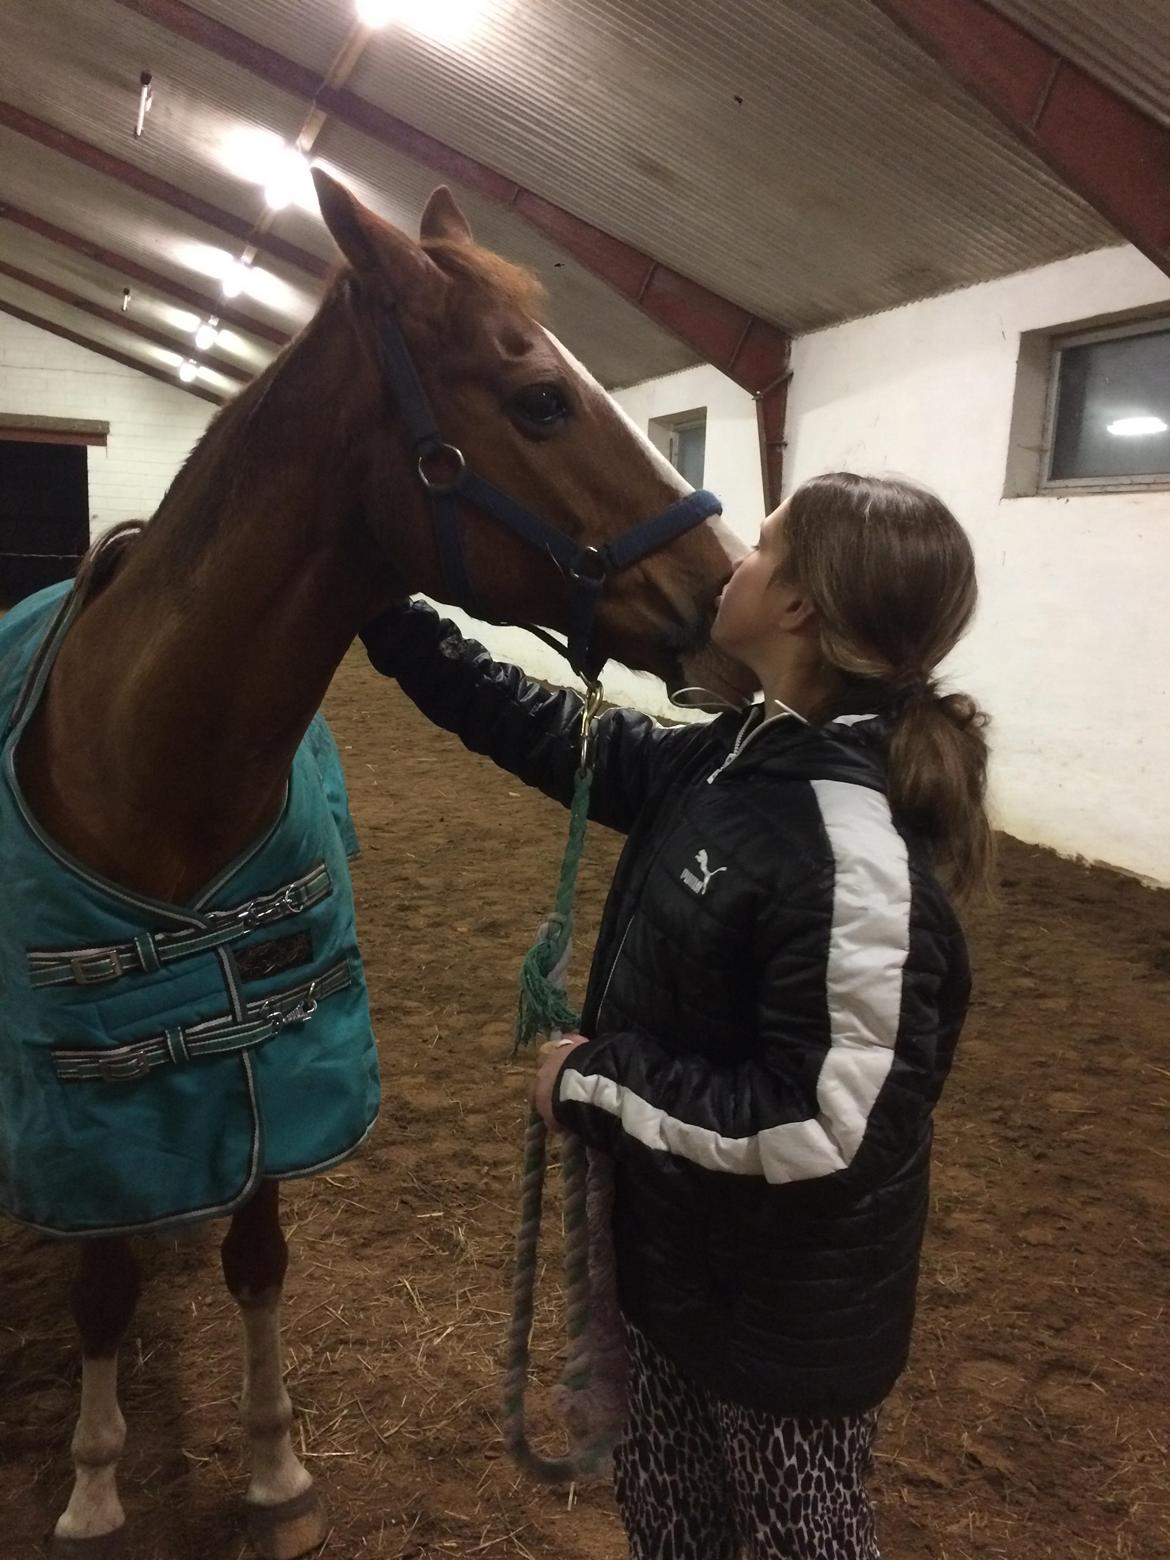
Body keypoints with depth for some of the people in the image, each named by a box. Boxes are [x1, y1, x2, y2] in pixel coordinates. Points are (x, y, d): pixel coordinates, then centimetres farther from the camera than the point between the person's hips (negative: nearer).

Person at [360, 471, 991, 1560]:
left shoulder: (855, 853, -32)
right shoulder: (730, 761, -6)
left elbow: (827, 1132, -33)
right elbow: (549, 734, 6)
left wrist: (593, 1078, -23)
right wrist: (391, 616, 8)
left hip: (790, 1310, -8)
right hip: (679, 1256, 8)